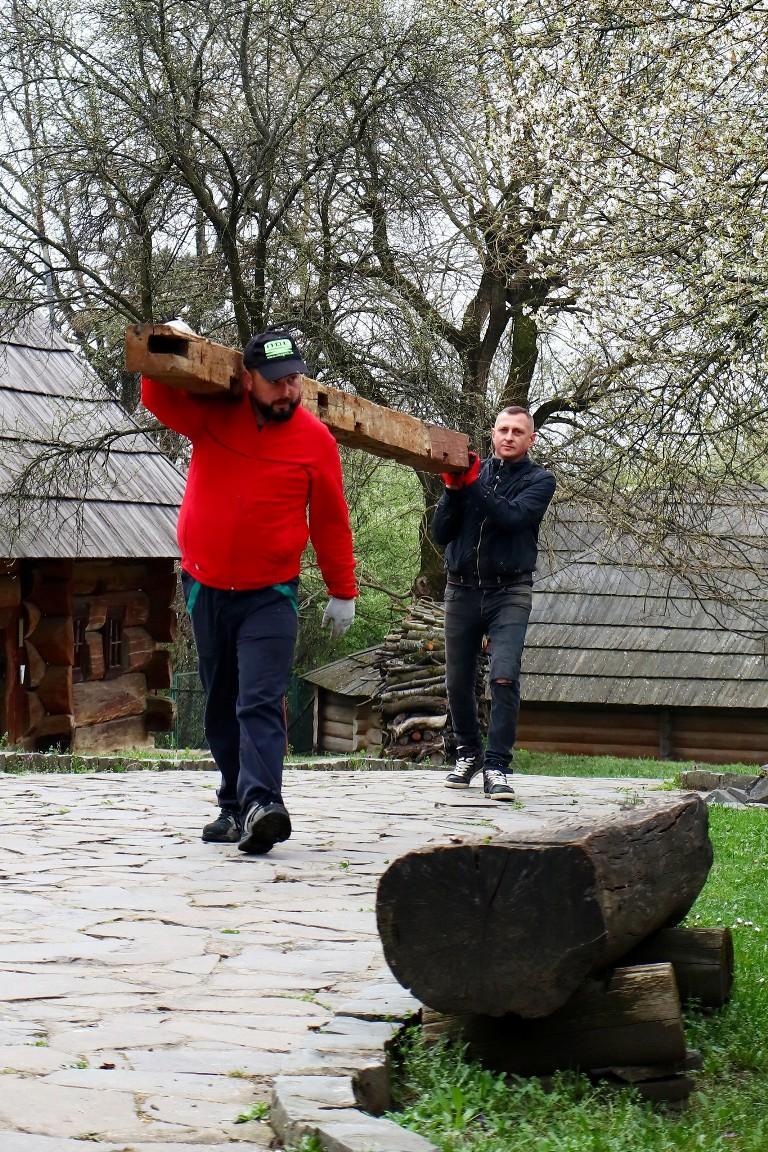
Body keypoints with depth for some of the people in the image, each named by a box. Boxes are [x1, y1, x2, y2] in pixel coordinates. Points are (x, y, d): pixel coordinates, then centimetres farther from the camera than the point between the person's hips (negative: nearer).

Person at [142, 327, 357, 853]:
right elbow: (158, 398, 11)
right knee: (222, 706, 12)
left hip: (270, 594, -4)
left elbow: (330, 520, 1)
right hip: (205, 587, 4)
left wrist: (343, 593, 4)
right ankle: (235, 806, 21)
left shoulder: (316, 439, -5)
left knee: (261, 702, -18)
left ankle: (261, 804, -29)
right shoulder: (212, 415, -1)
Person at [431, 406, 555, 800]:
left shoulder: (539, 480, 3)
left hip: (509, 593, -3)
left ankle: (496, 767, -15)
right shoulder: (473, 472, 8)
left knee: (504, 678, -17)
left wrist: (471, 483, -19)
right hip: (463, 589, 3)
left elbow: (510, 516, -16)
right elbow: (440, 534, 3)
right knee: (458, 682, 8)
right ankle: (468, 755, 27)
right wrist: (453, 489, -12)